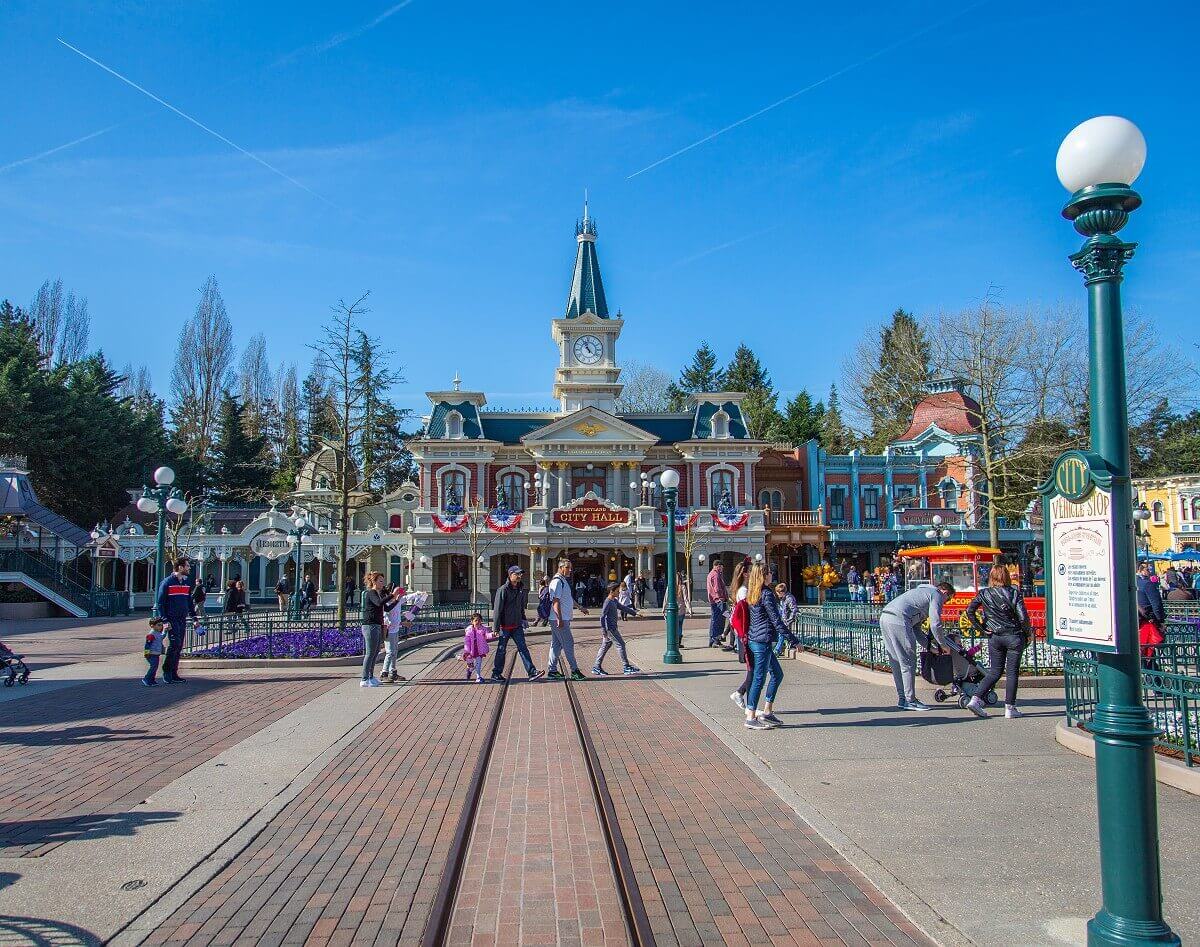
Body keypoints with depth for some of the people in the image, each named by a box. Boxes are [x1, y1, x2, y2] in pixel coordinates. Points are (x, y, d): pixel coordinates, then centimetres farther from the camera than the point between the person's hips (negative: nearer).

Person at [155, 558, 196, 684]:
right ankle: (166, 672, -4)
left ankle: (174, 674, 13)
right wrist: (165, 620, -15)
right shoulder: (167, 582, -6)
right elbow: (160, 602, -7)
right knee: (174, 643, -15)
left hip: (182, 619, 7)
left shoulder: (187, 582, 14)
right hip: (171, 619, -7)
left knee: (179, 647, 7)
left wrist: (194, 617, 16)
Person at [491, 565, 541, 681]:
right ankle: (496, 673, 18)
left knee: (523, 648, -1)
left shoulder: (521, 590, 8)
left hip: (517, 626, 5)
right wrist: (496, 628, -15)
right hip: (505, 626, -5)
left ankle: (532, 672, -6)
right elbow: (497, 609, -13)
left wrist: (523, 620, 13)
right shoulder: (503, 590, -12)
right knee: (501, 650, 5)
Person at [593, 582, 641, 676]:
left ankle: (596, 667, 15)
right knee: (620, 644, -7)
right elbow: (602, 616, -19)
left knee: (605, 646, 11)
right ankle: (626, 667, -2)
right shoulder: (608, 602, -16)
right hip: (609, 628, -10)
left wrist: (635, 613, 23)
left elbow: (623, 608, 24)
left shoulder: (614, 601, 13)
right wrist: (604, 630, -20)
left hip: (612, 627, 10)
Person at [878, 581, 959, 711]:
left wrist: (929, 646, 29)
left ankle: (902, 698, 20)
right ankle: (910, 700, 0)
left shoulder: (923, 592, 34)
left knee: (897, 663, 15)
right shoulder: (936, 595, 7)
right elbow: (935, 624, -3)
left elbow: (915, 628, 32)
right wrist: (944, 645, 11)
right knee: (908, 663, -3)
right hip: (898, 619, -10)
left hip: (884, 617, 10)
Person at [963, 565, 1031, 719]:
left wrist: (980, 628, -1)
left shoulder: (984, 594, -1)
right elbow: (1023, 617, -11)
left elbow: (969, 611, -9)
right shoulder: (1014, 593, -7)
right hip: (1014, 637, -2)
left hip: (994, 637, 2)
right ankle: (1010, 708, 7)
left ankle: (976, 699, -2)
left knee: (994, 671, 12)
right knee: (1012, 672, 6)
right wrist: (1027, 634, 3)